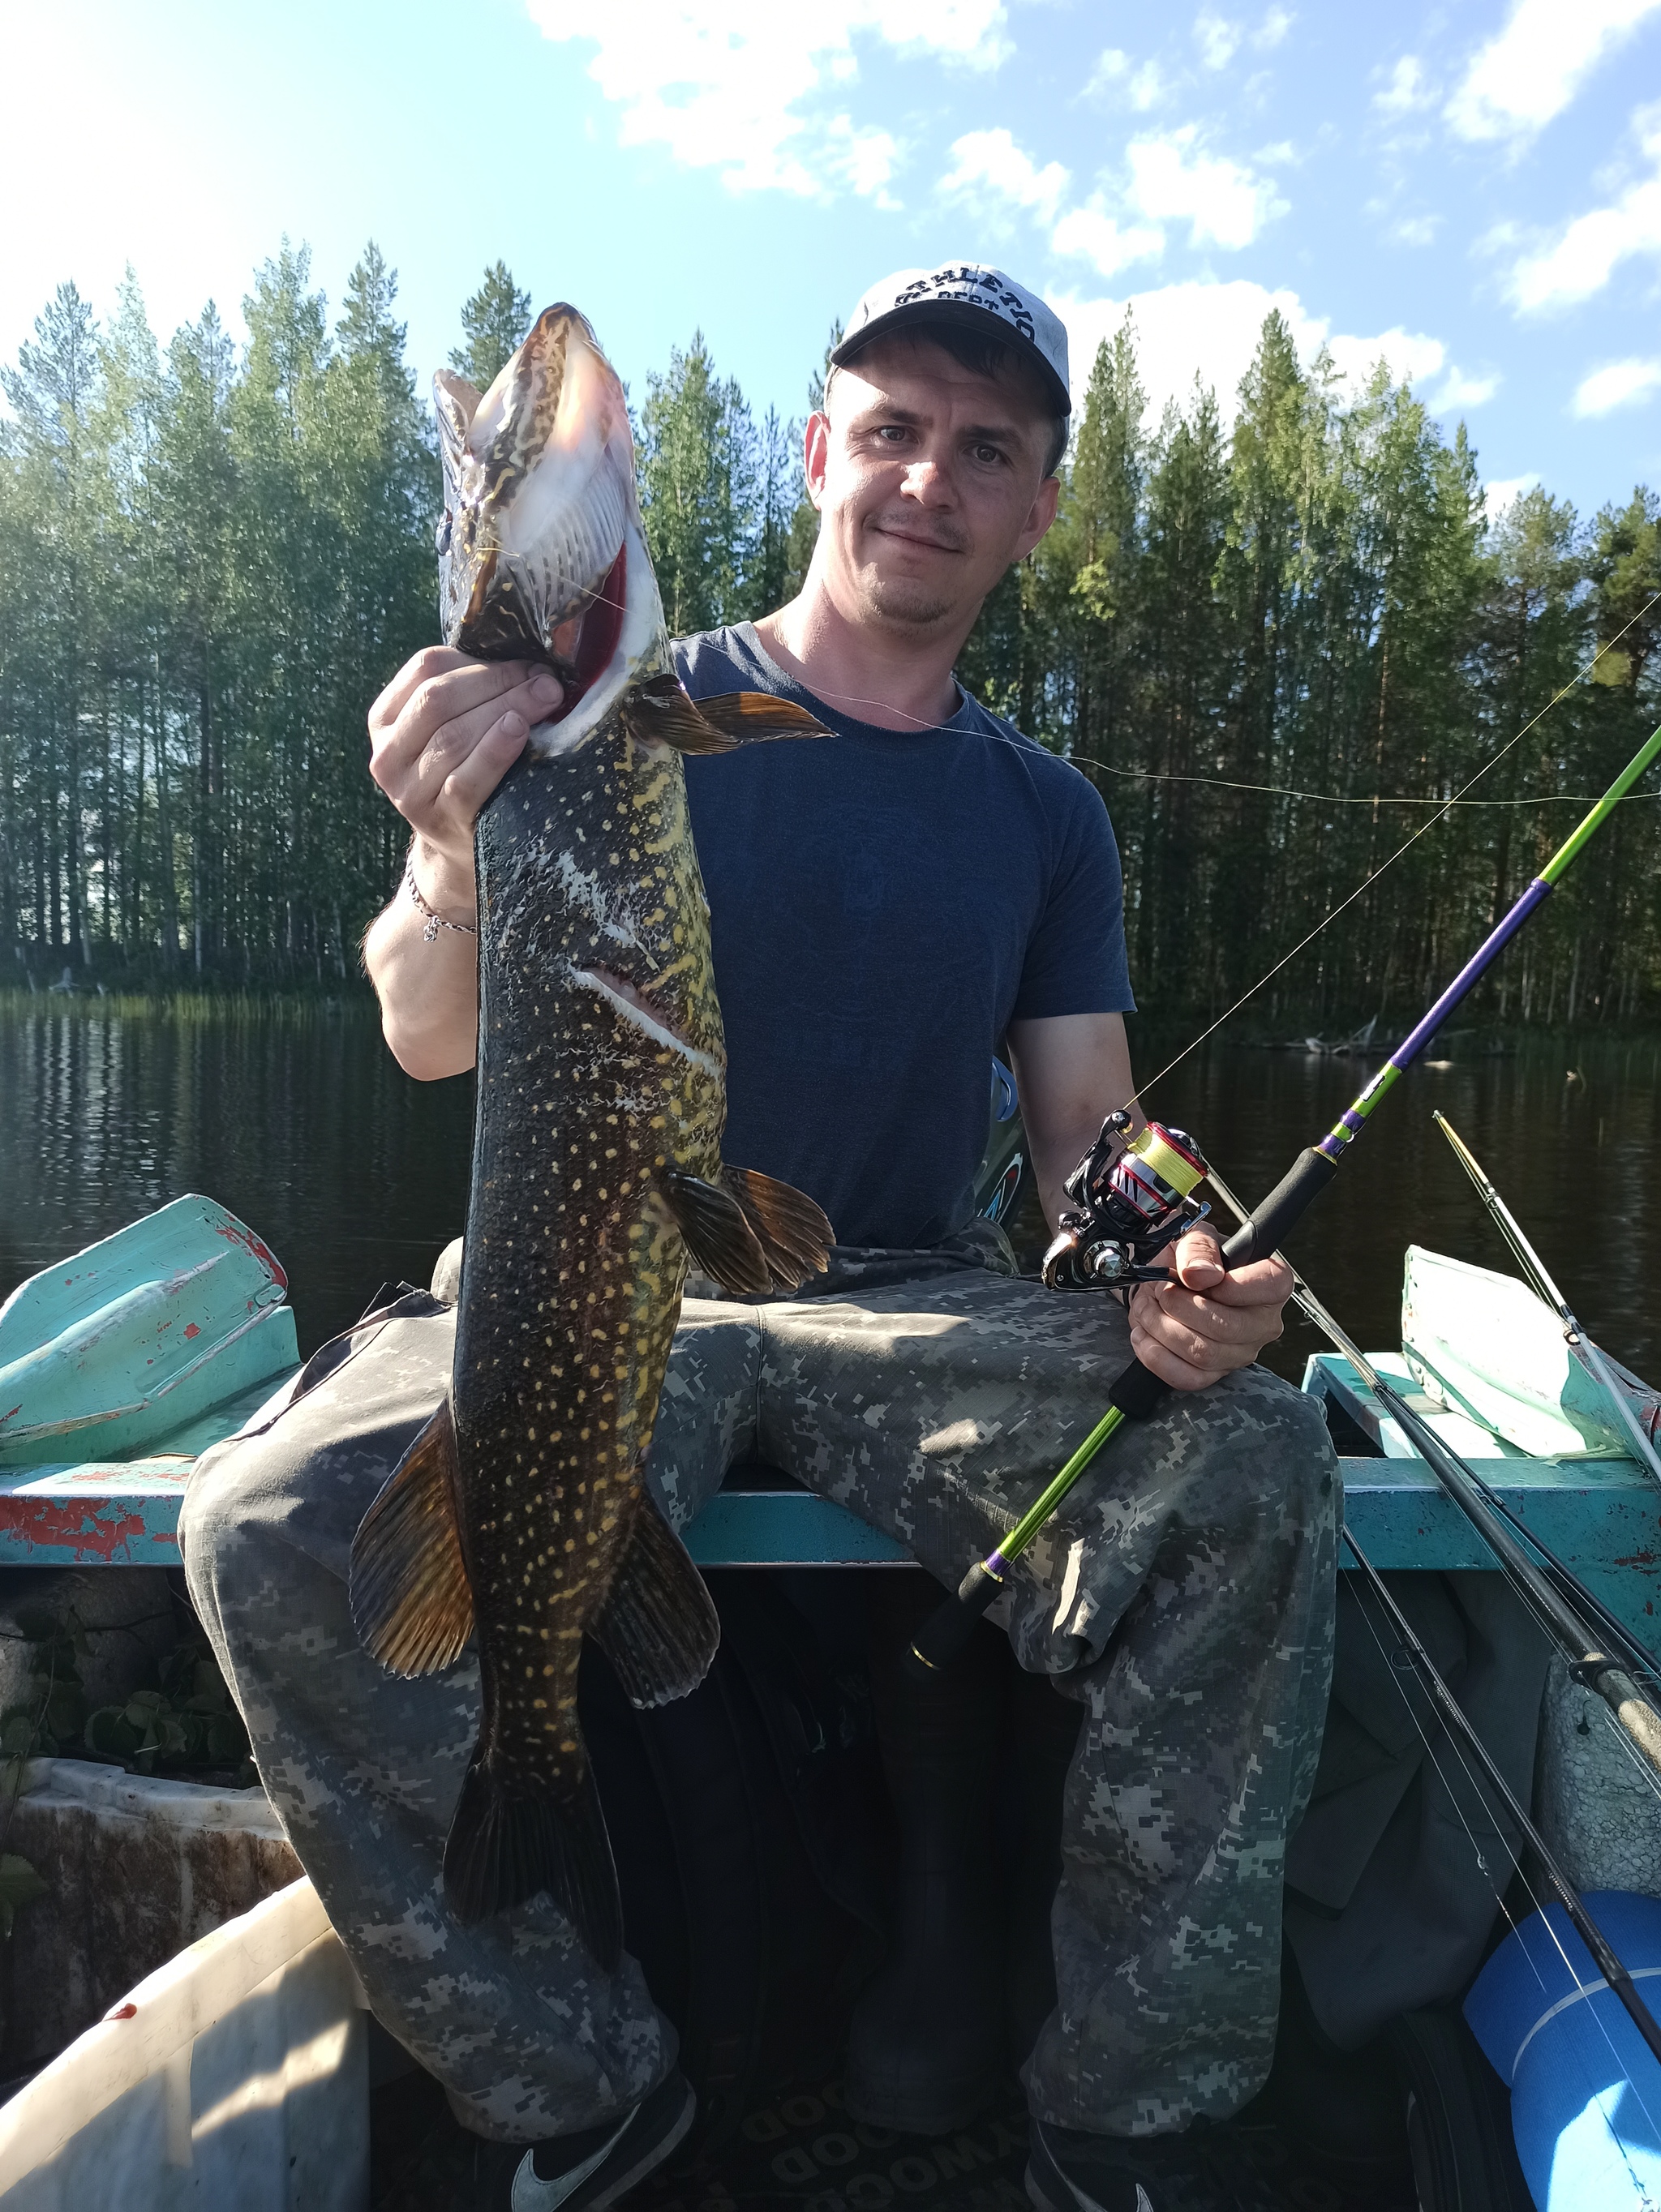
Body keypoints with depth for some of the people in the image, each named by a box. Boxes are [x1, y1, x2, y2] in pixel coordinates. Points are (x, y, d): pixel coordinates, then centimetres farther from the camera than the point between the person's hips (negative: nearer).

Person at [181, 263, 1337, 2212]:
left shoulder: (1042, 814, 12)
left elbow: (1089, 1138, 9)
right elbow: (436, 1044, -7)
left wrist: (1168, 1272, -14)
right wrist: (458, 854, -30)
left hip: (916, 1303, 2)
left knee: (1258, 1464, -24)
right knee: (272, 1525, -27)